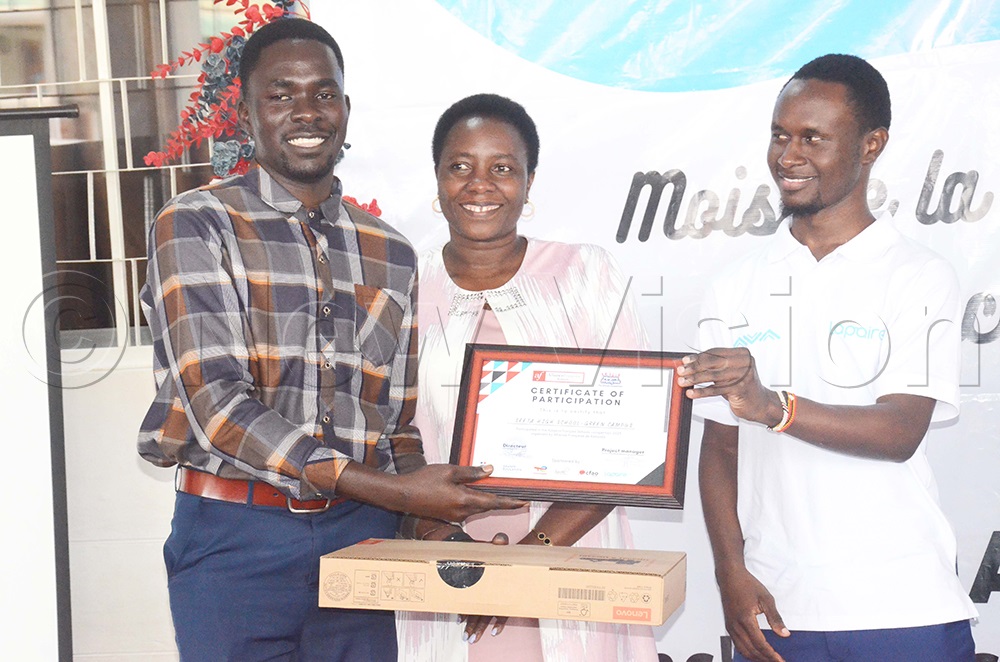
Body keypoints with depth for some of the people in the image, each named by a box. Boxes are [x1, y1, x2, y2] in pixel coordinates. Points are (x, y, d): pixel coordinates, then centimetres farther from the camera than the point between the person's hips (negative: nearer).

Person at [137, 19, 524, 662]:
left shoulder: (392, 253, 12)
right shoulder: (195, 225, -3)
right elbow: (218, 402, -14)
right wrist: (392, 490, -20)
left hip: (364, 535, 4)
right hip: (237, 536, -4)